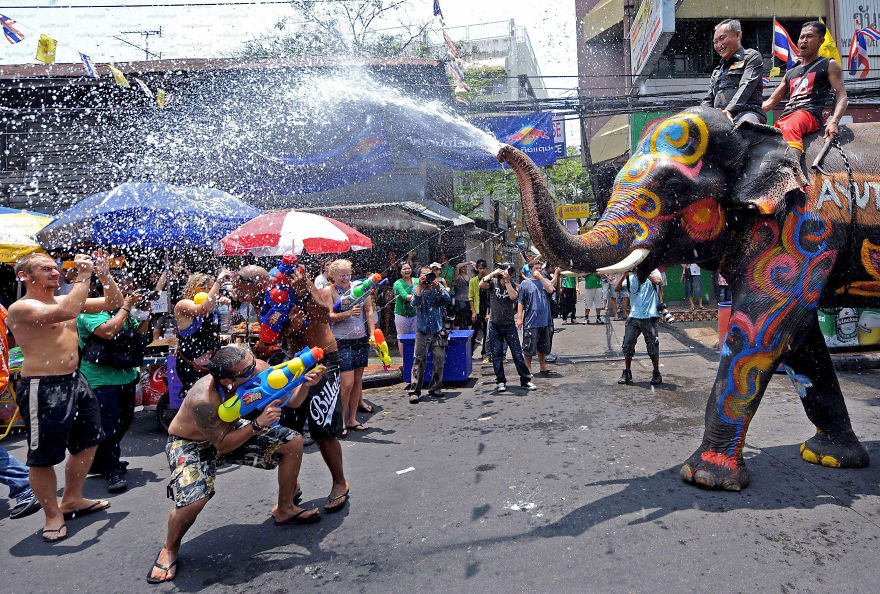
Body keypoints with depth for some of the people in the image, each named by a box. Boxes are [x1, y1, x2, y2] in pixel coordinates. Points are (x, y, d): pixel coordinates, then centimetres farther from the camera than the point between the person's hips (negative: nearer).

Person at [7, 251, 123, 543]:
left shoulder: (65, 300, 11)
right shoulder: (22, 308, -13)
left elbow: (113, 302, 12)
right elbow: (67, 312, -32)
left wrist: (104, 274, -3)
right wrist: (83, 275, -24)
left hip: (74, 381, 9)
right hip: (43, 388, -9)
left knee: (88, 442, 18)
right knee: (44, 457, 1)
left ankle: (72, 500, 37)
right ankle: (53, 516, 19)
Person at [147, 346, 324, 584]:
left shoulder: (259, 369, -25)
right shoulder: (203, 400, -39)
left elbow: (289, 401, -12)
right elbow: (222, 445, -28)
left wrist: (305, 384, -32)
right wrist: (258, 424, -38)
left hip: (231, 429, 6)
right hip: (189, 444, -6)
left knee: (292, 441, -5)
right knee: (193, 500, -30)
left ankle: (284, 509, 16)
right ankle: (169, 549, 6)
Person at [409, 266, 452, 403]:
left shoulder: (439, 286, 6)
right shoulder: (417, 289, 2)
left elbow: (447, 301, -9)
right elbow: (415, 303, -18)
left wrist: (438, 289, -22)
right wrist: (420, 285, -22)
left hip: (438, 330, 3)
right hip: (422, 331, -2)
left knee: (440, 359, 4)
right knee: (419, 360, -7)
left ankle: (435, 388, 18)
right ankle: (415, 391, -4)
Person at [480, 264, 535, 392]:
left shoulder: (514, 286, -1)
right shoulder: (493, 282, 0)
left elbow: (513, 296, -22)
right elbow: (481, 284, -19)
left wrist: (507, 281, -19)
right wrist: (493, 273, -20)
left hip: (509, 325, 0)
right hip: (494, 325, 1)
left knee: (517, 354, 1)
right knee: (496, 355, 5)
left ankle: (525, 380, 10)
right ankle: (500, 381, 16)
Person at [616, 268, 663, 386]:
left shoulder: (653, 271, 3)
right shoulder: (630, 276, 13)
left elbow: (658, 281, -19)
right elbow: (617, 288, 2)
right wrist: (624, 273, -6)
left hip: (650, 316, -3)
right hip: (634, 316, 3)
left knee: (652, 345, -1)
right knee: (628, 345, 1)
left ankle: (656, 374, 16)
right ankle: (627, 373, 16)